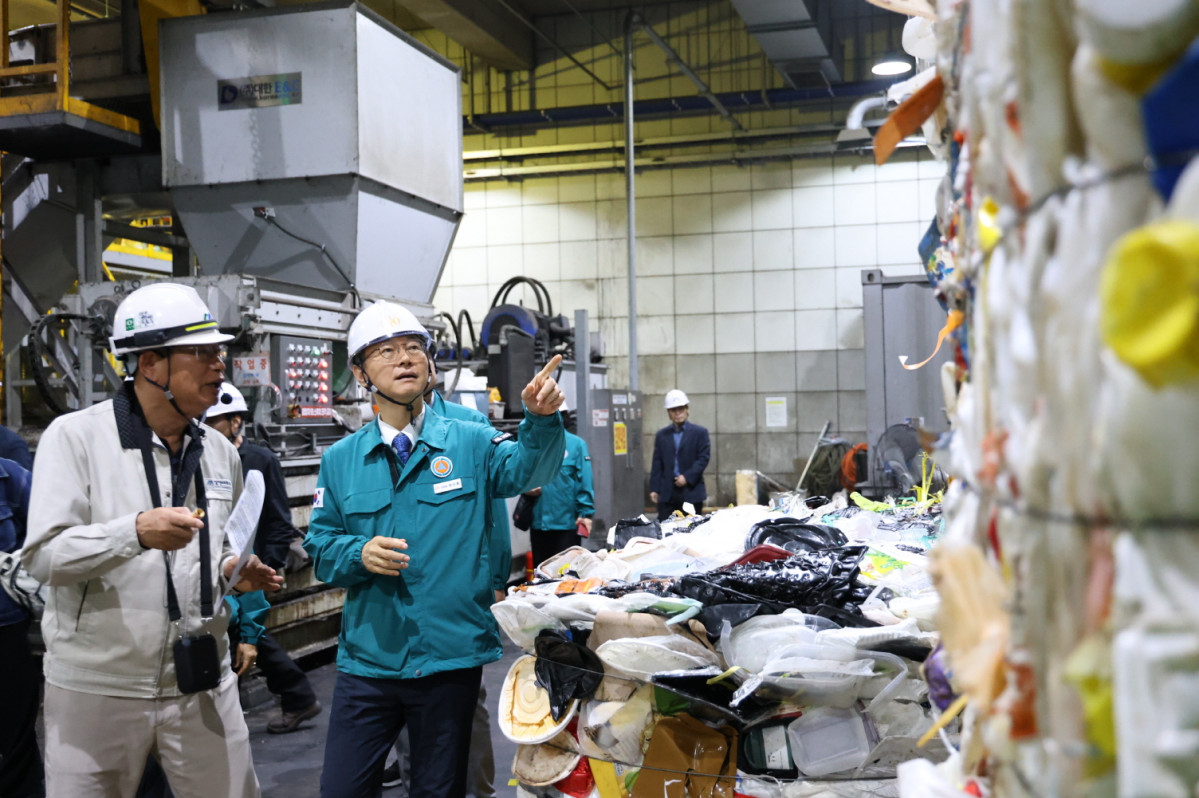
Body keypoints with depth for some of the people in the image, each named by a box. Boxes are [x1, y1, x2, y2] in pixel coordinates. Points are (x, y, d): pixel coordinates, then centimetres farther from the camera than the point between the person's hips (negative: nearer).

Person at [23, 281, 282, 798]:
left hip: (202, 686, 4)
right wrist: (137, 532, -29)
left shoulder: (221, 452, 10)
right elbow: (44, 557, -14)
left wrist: (234, 573, 0)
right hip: (97, 691, -4)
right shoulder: (75, 437, -7)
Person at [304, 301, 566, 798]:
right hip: (367, 659, 1)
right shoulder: (340, 460, 4)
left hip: (452, 658, -1)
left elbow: (525, 469, -17)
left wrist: (541, 420, -36)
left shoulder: (468, 443, 0)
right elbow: (319, 546, 5)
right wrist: (358, 554, -15)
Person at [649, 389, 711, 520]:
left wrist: (687, 477, -14)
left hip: (691, 491, -2)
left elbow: (704, 458, -4)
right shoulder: (661, 435, 12)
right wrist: (654, 489, 2)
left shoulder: (700, 432, 4)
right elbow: (657, 464, 9)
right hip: (667, 494, 2)